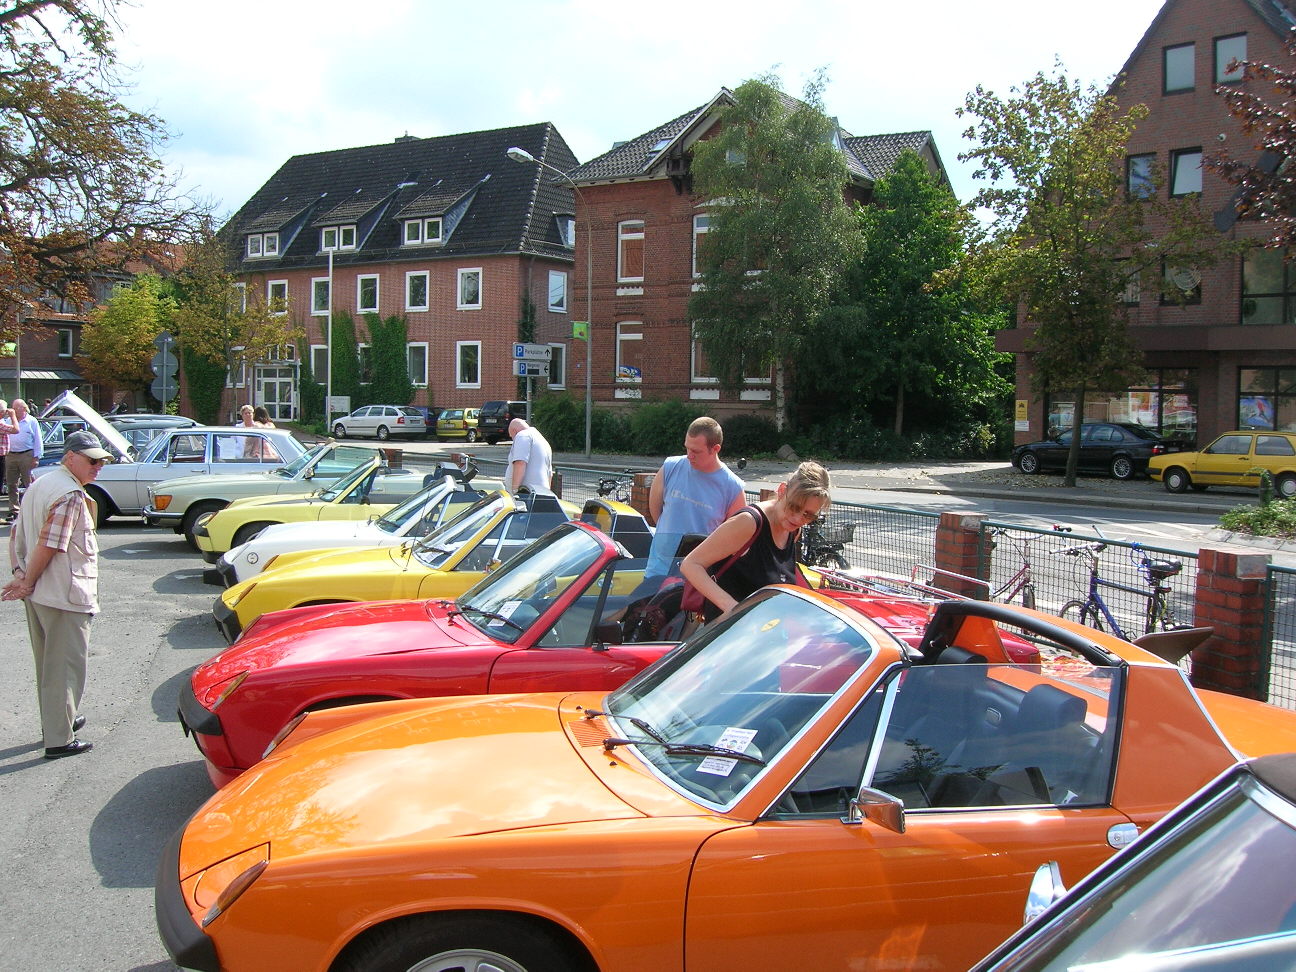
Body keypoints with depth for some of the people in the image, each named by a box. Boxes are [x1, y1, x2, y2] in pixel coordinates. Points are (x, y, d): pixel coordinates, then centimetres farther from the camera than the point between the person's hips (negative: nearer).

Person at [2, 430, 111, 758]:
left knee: (47, 662, 21)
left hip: (38, 595, 10)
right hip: (65, 595, -10)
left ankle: (55, 721, 36)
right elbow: (48, 546, -23)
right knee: (66, 666, -1)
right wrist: (27, 583, -12)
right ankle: (59, 740, 5)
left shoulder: (40, 485, 13)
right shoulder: (71, 494, -19)